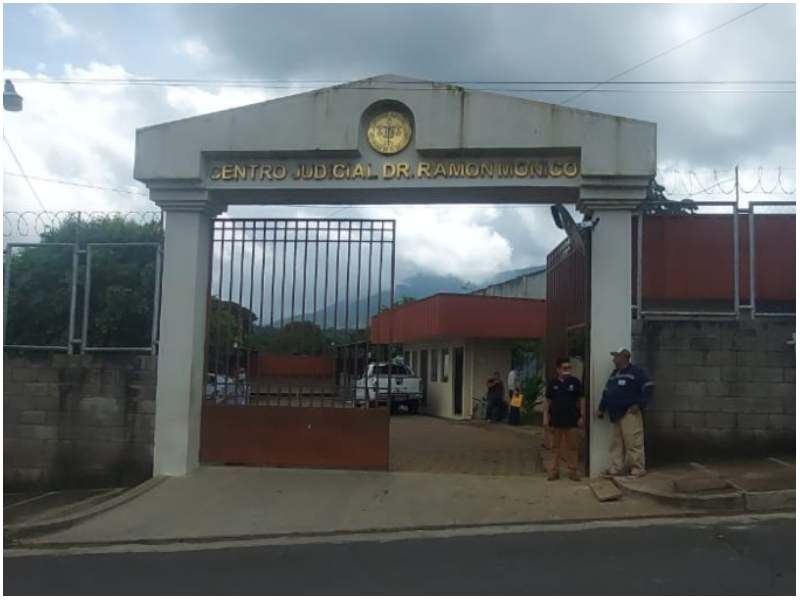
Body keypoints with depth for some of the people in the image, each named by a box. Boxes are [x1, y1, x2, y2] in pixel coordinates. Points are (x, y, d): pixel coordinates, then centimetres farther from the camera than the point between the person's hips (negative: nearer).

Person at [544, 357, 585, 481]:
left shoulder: (575, 382, -1)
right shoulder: (552, 383, 1)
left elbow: (582, 400, 2)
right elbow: (547, 400, 6)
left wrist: (582, 416, -3)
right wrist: (546, 417, 2)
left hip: (572, 420, -1)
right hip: (556, 420, 1)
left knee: (572, 447, 5)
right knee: (556, 447, 8)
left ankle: (573, 471, 14)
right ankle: (554, 471, 14)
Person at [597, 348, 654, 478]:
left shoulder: (636, 371, -5)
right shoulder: (614, 374, 20)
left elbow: (648, 387, -12)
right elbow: (606, 393, 25)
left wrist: (639, 404, -16)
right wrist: (601, 408, 20)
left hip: (629, 414, -8)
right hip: (615, 414, 8)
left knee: (633, 443, -8)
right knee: (616, 443, 10)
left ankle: (638, 469, -2)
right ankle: (617, 468, 17)